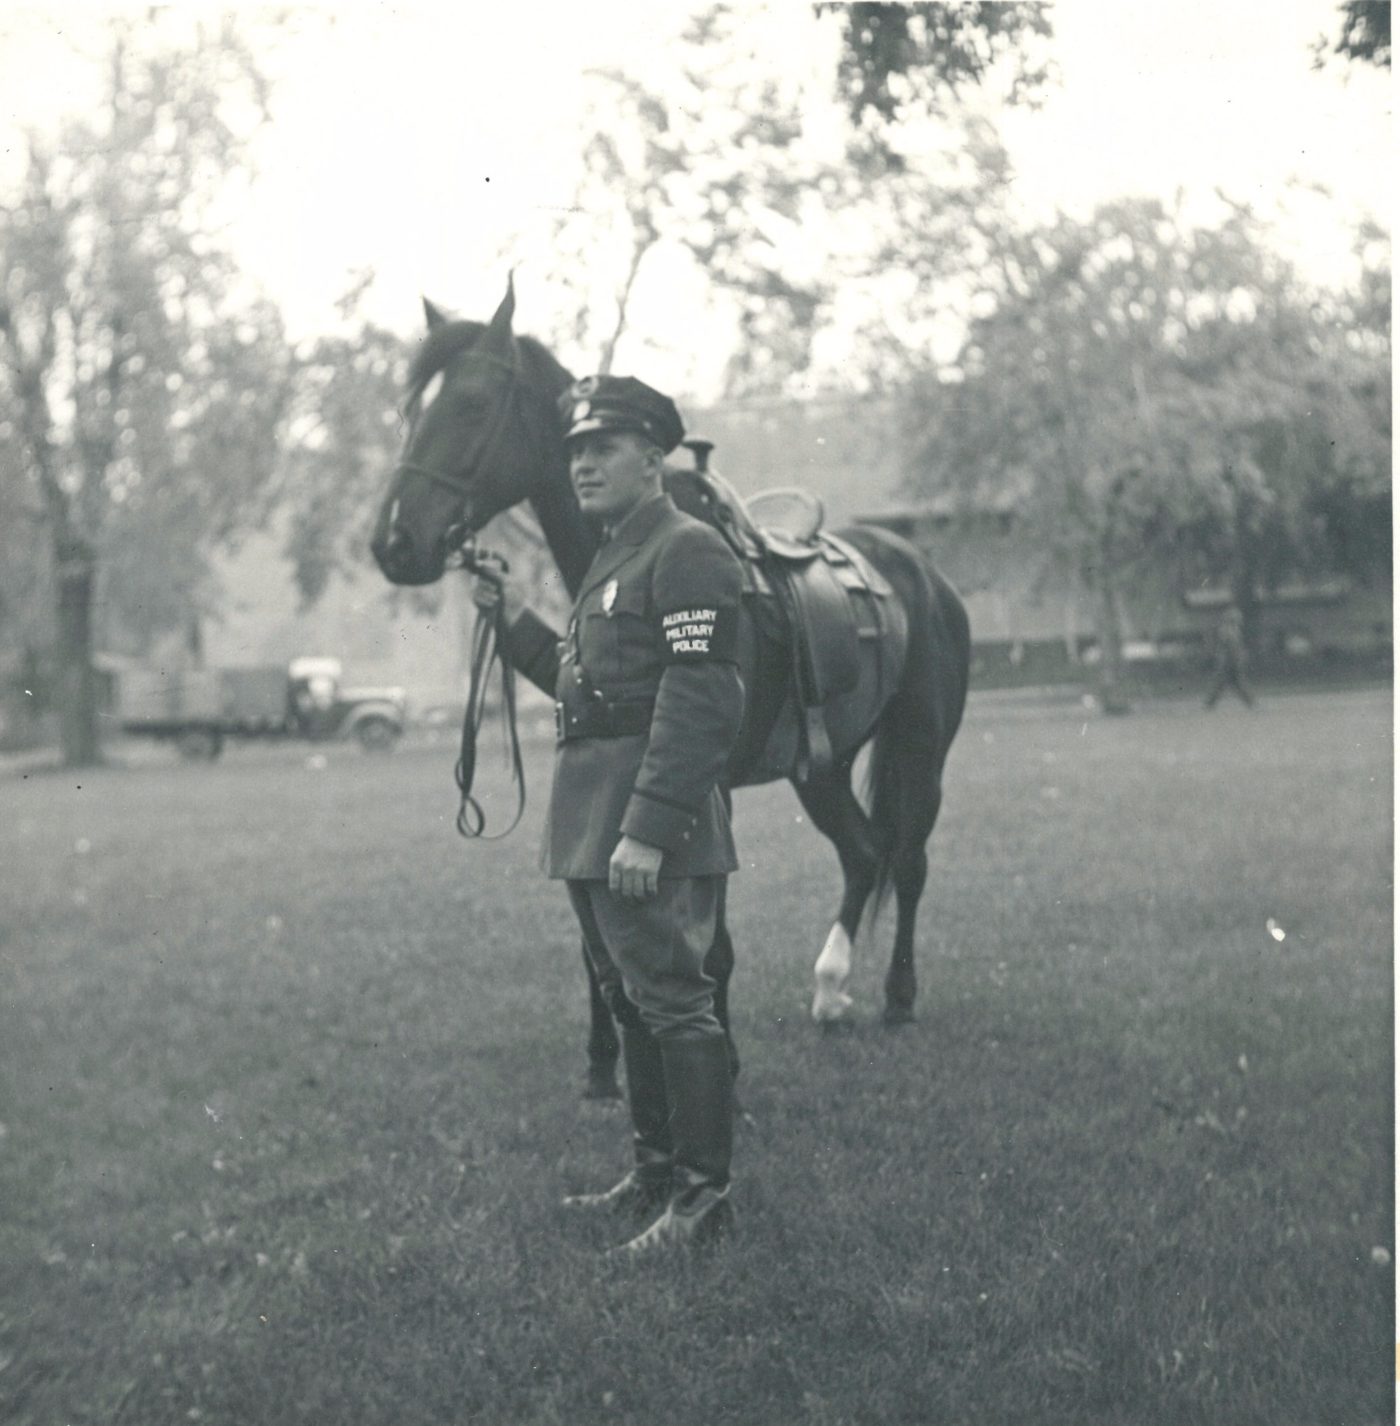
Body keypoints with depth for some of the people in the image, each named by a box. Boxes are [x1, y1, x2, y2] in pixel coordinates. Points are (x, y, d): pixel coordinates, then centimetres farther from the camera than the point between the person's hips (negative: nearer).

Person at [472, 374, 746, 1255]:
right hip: (592, 820, 10)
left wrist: (648, 831, -27)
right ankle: (655, 1173, 27)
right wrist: (517, 621, 14)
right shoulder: (614, 559, 19)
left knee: (671, 1000, -6)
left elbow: (699, 704, -22)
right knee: (630, 999, 16)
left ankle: (705, 1196, 1)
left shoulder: (688, 553, -13)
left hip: (649, 822, -10)